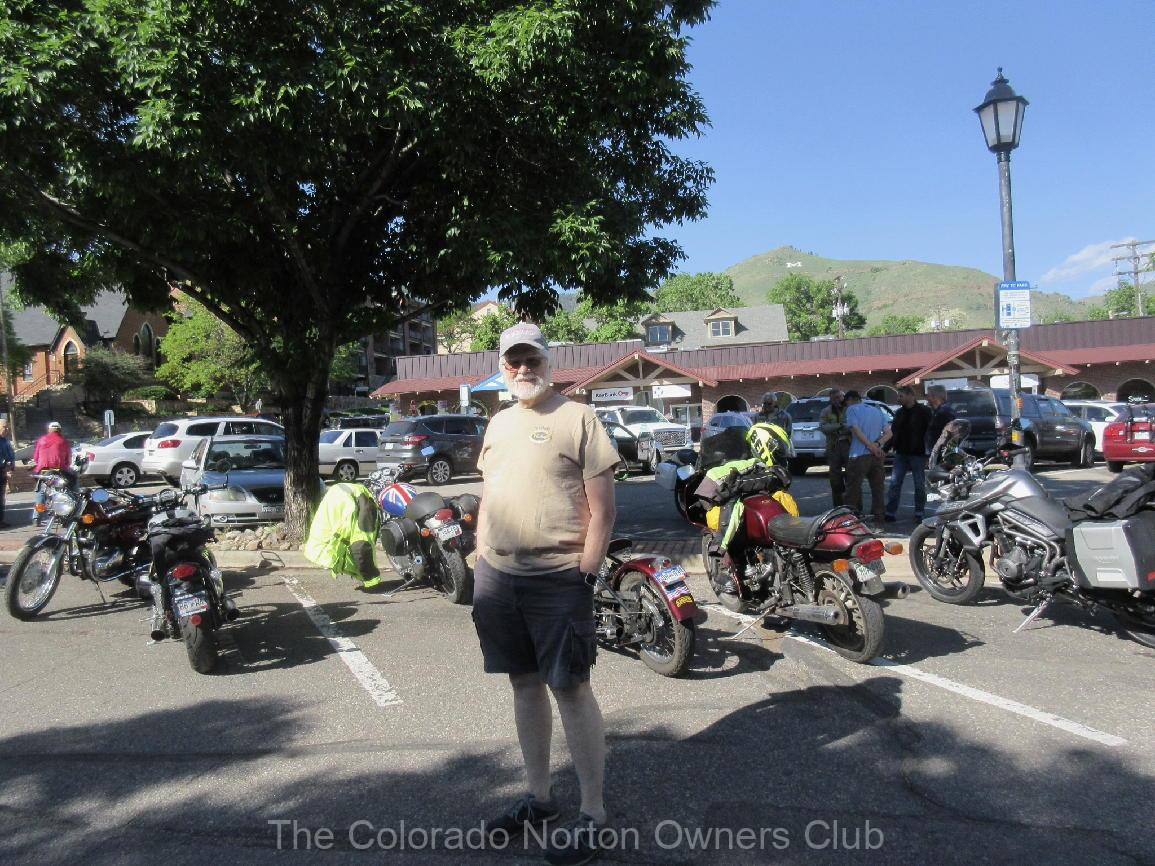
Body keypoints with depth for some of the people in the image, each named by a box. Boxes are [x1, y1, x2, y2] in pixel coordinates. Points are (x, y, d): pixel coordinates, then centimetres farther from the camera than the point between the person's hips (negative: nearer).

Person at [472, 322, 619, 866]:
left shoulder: (577, 417, -5)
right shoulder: (498, 424, 15)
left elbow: (602, 506, -8)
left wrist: (586, 573, -14)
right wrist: (480, 564, 14)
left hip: (558, 579, -6)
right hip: (497, 576, 6)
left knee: (570, 689, -2)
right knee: (524, 684, 15)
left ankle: (593, 816, 11)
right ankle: (538, 796, 30)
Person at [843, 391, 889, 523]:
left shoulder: (852, 409, 0)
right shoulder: (877, 410, 19)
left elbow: (856, 430, -14)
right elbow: (888, 432, 10)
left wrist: (870, 445, -13)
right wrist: (877, 444, -5)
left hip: (859, 455, -6)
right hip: (877, 455, 6)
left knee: (853, 487, 0)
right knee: (877, 487, 12)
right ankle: (879, 516, 14)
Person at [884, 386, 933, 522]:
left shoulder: (924, 411, -6)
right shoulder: (899, 413, 12)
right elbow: (893, 432, 16)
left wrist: (928, 451, -17)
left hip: (918, 454, -5)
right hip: (901, 454, 5)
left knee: (919, 485, 4)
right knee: (894, 484, 0)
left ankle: (919, 513, 13)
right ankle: (890, 512, 2)